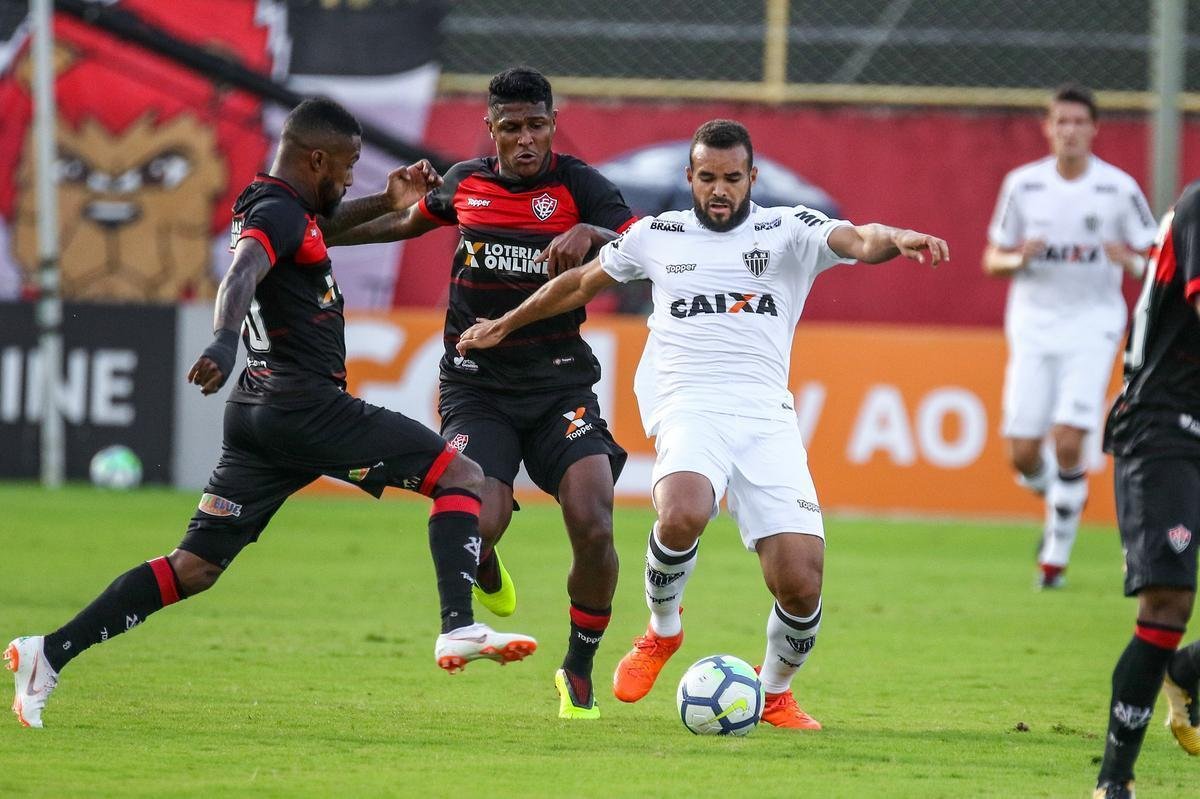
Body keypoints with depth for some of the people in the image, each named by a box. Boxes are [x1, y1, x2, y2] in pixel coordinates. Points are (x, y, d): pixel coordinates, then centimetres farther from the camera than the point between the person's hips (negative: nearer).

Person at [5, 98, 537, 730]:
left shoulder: (264, 203, 19)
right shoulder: (279, 213, -10)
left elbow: (323, 221, 43)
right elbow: (243, 274, -31)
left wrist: (388, 201, 28)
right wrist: (224, 342, -50)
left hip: (257, 416, 9)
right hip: (308, 407, -9)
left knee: (195, 568, 7)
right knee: (459, 476, -4)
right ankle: (458, 628, -20)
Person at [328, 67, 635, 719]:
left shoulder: (576, 183, -4)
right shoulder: (465, 183, 7)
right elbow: (412, 221, 29)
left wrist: (591, 235, -36)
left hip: (560, 383, -1)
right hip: (477, 387, 1)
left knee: (593, 529, -19)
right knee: (478, 525, -21)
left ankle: (579, 672, 4)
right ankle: (485, 571, 20)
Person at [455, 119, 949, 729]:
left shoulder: (788, 231, 9)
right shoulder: (657, 236, 16)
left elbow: (855, 240, -11)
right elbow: (580, 283, 32)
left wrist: (891, 238, -34)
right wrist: (502, 327, 40)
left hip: (768, 418, 0)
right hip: (689, 408, 0)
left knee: (801, 583, -13)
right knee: (683, 514, -35)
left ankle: (775, 691, 20)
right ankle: (662, 629, -3)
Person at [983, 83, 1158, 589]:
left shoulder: (1119, 188, -4)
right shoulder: (1022, 185, 1)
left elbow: (1154, 261, 2)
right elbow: (992, 261, 8)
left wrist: (1129, 260, -21)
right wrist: (1019, 258, -14)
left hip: (1092, 325, -2)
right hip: (1033, 324, 2)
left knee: (1068, 442, -16)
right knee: (1022, 453, -3)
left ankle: (1056, 555, -1)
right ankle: (1058, 499, 31)